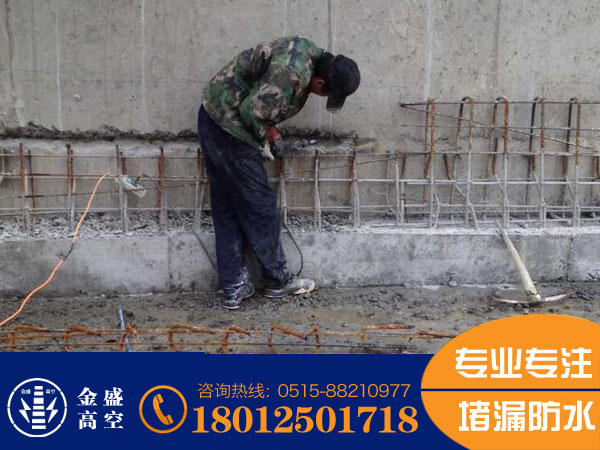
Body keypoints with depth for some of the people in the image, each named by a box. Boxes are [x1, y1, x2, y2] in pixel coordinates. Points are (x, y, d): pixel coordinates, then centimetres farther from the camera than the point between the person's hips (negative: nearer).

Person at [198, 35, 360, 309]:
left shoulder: (308, 51, 5)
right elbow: (251, 110, -25)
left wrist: (269, 126, 8)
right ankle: (278, 281, 16)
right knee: (259, 206, 1)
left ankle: (233, 288, 18)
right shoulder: (292, 76, -27)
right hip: (229, 129, -10)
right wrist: (261, 141, -8)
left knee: (226, 210, 10)